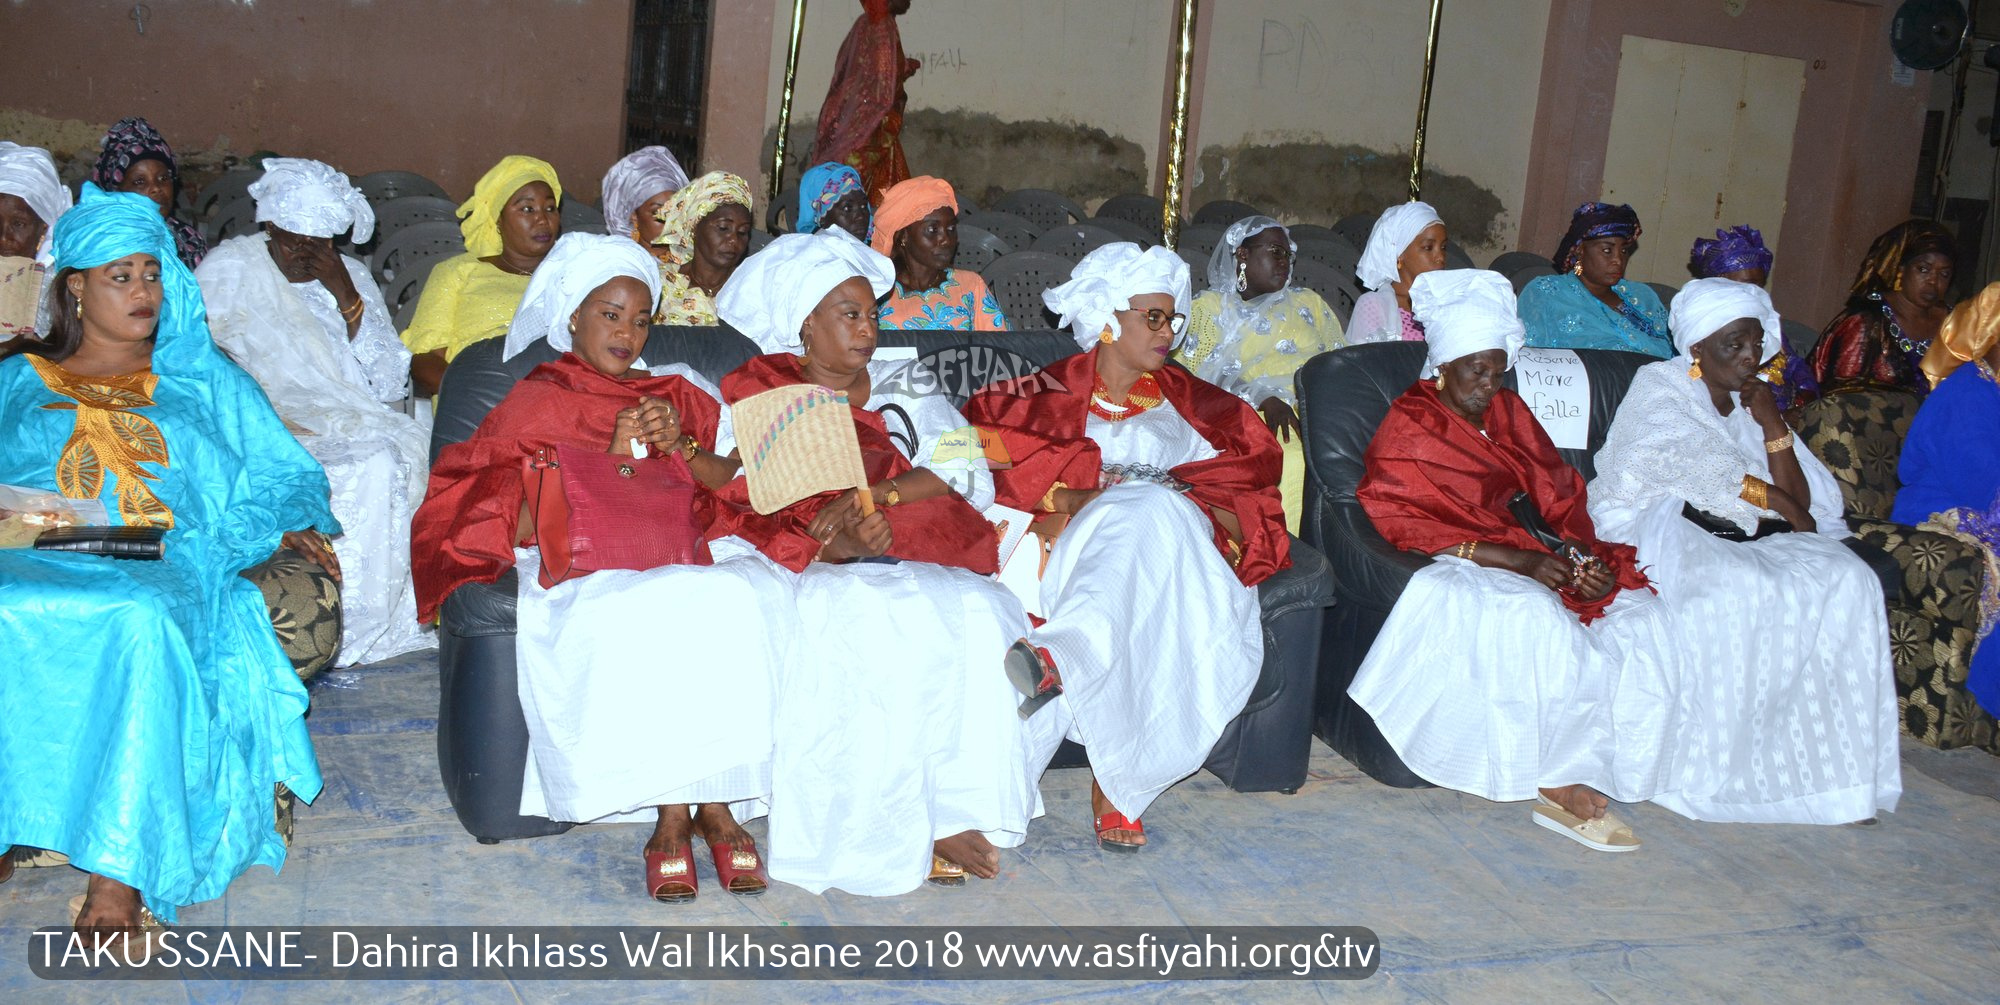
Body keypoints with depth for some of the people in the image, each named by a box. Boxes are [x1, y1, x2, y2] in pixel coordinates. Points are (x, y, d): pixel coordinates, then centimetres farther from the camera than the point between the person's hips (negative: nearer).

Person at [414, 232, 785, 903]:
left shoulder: (678, 392, 25)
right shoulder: (535, 401, 17)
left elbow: (739, 485, 13)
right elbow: (524, 523, 1)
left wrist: (680, 446, -5)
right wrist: (614, 457, -10)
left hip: (693, 552, 3)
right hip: (585, 566, -2)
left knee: (741, 599, -33)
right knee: (646, 615, -37)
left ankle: (716, 801, -31)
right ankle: (673, 810, -30)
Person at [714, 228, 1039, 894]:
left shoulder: (901, 391, 22)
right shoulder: (757, 399, 14)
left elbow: (967, 471, 5)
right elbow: (746, 513, 1)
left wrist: (872, 495, -13)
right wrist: (833, 543, -19)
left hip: (922, 563, 3)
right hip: (814, 569, -2)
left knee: (975, 614, -30)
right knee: (865, 617, -36)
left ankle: (951, 815, -27)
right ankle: (917, 830, -29)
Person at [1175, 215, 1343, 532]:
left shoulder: (1309, 304, 29)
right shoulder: (1208, 310, 16)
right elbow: (1194, 383, 0)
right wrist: (1261, 397, -16)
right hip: (1251, 420, -3)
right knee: (1290, 459, -36)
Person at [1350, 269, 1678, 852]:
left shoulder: (1510, 413, 20)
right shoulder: (1409, 426, 2)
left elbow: (1560, 496, 15)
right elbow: (1403, 521, -11)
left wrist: (1588, 558, -7)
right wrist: (1512, 558, -20)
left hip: (1541, 559, 6)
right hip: (1462, 567, -6)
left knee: (1645, 616, -17)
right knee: (1537, 620, -36)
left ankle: (1573, 780, -23)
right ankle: (1561, 781, -23)